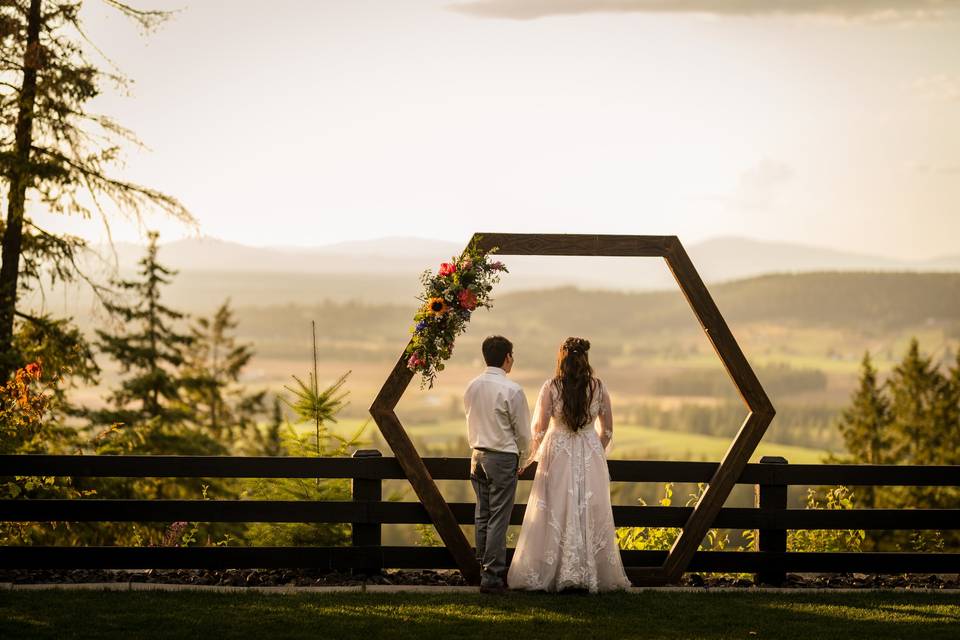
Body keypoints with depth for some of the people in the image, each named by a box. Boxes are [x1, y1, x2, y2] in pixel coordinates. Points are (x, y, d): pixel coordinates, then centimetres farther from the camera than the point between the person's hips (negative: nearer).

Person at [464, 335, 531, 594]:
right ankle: (492, 577, -4)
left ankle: (484, 570, 19)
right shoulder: (511, 390, -15)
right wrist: (521, 454, 9)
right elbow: (523, 432, -9)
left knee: (482, 516, 13)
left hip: (477, 455, 7)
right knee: (498, 519, -4)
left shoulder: (472, 387, 3)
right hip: (503, 456, -7)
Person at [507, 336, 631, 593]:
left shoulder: (551, 387, -8)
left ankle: (548, 574, 6)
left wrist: (532, 456, 10)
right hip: (591, 457, 2)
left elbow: (539, 428, -7)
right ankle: (592, 574, 10)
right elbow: (607, 430, 5)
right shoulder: (598, 388, -2)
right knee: (590, 514, 7)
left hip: (557, 456, -2)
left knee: (555, 514, 4)